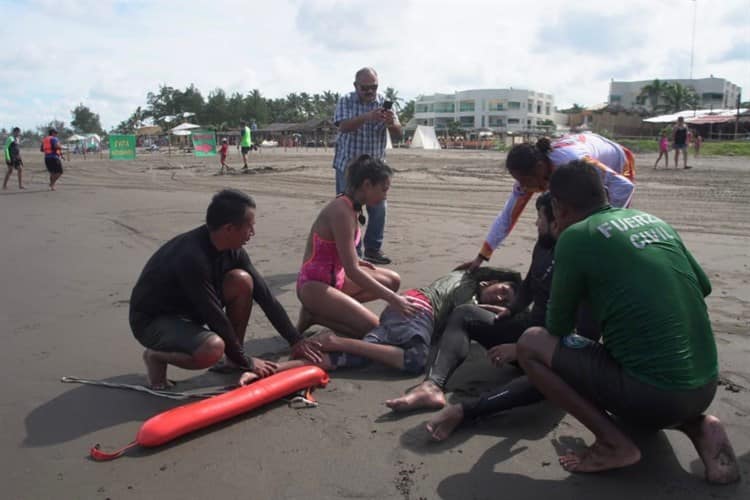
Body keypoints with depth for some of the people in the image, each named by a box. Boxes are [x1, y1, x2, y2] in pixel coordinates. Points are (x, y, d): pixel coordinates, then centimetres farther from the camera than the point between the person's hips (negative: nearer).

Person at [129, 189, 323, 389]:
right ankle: (156, 356, -2)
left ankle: (233, 362, 0)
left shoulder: (232, 251, -8)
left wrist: (296, 340, -3)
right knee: (212, 349, -36)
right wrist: (246, 362, -16)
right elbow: (214, 317, -27)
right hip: (151, 320, -8)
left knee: (242, 281, -16)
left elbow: (264, 295, -4)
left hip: (189, 311, 8)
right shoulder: (191, 257, -33)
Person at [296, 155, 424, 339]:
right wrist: (393, 299, -30)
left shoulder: (352, 206, 3)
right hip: (314, 285, -10)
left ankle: (326, 308, 3)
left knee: (393, 280, 9)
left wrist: (355, 260, 1)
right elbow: (352, 271, -29)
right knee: (373, 329, -18)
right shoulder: (342, 211, -26)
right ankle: (314, 315, -3)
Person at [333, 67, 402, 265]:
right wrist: (366, 117, -37)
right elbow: (343, 126, -20)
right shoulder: (345, 102, -4)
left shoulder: (384, 103, 1)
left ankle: (373, 249, 17)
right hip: (348, 165, -2)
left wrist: (391, 124, -29)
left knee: (379, 209, 3)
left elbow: (398, 133, -5)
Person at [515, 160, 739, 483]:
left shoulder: (575, 237, -9)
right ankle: (698, 426, 12)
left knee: (531, 344, 1)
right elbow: (703, 286, 22)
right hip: (704, 387, 7)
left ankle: (613, 443, -2)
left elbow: (557, 328, 0)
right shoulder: (654, 221, 10)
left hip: (653, 394, -7)